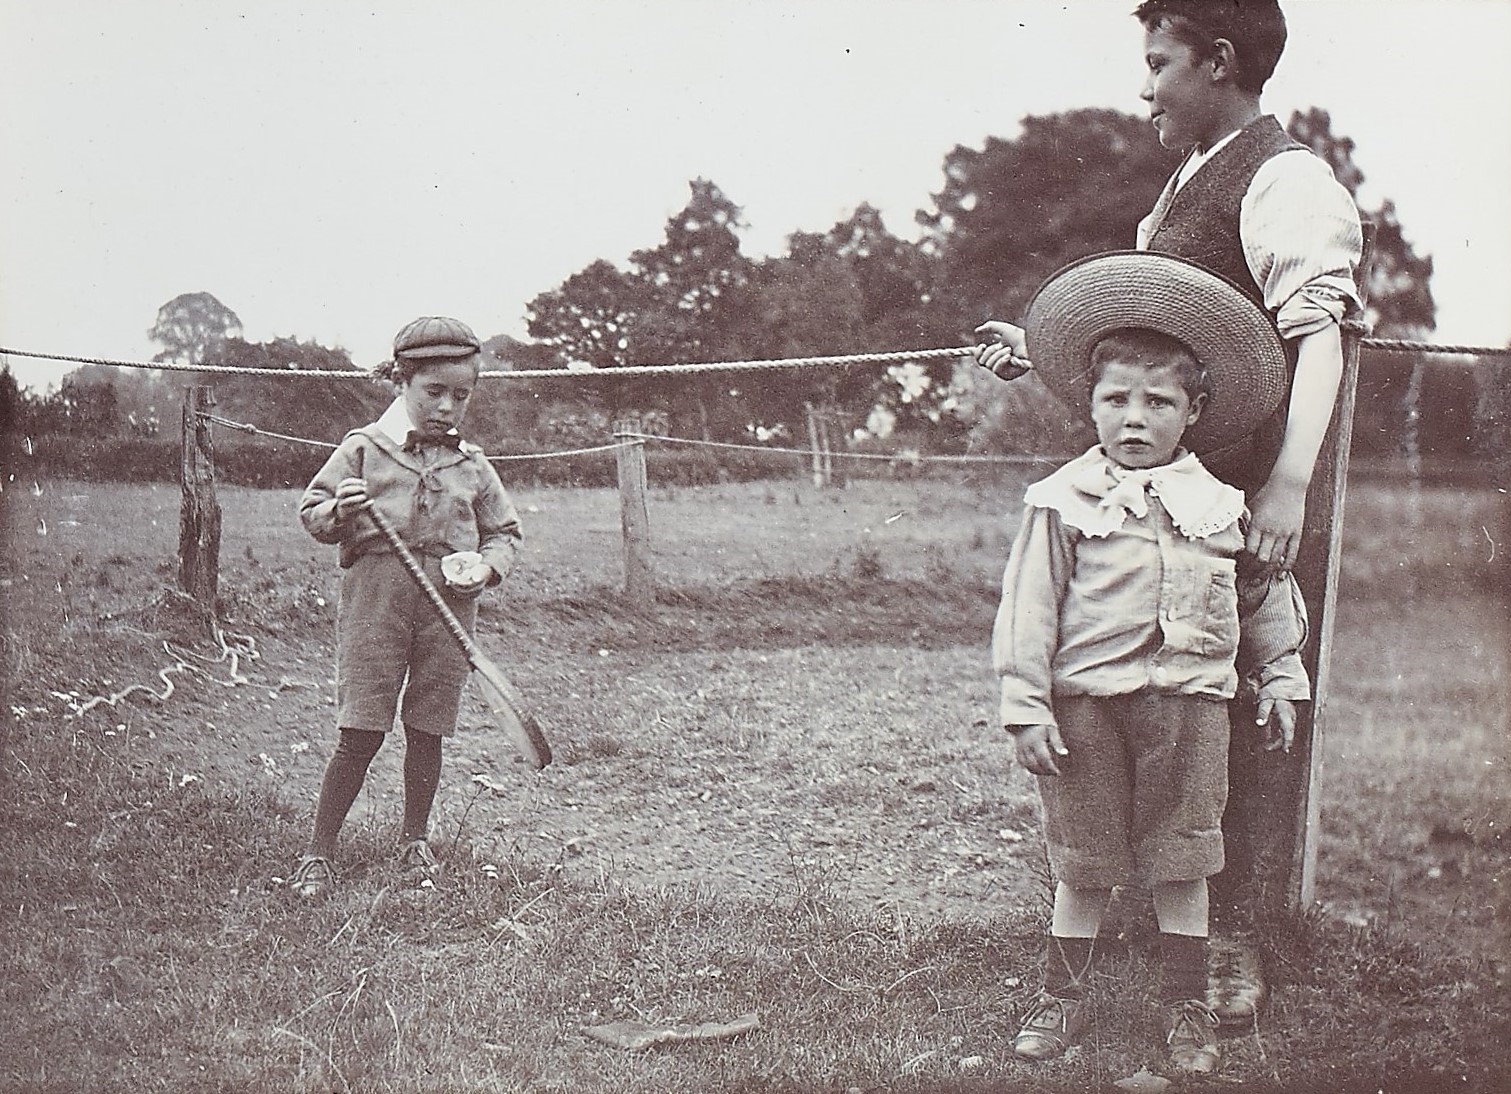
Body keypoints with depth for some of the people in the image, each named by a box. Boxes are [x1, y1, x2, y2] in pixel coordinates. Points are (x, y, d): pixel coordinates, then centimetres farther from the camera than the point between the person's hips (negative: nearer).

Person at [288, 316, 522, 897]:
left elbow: (505, 530, 19)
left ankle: (415, 838, 27)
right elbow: (311, 511, 4)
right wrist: (340, 512, -17)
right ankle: (318, 853, 4)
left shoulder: (473, 465, 10)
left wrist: (488, 565, -1)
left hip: (447, 606, 3)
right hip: (375, 599, -3)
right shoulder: (363, 448, 1)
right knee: (361, 732, -5)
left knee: (428, 731, 9)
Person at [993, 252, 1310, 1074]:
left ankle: (1187, 1007, 23)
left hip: (1191, 704, 2)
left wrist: (1280, 681, 17)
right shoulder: (1063, 501, -5)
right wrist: (1026, 707, -8)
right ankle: (1063, 998, 23)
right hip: (1087, 704, -2)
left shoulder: (1221, 506, 5)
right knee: (1082, 864, 7)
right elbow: (1027, 609, -5)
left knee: (1181, 861, 9)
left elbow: (1266, 598, 18)